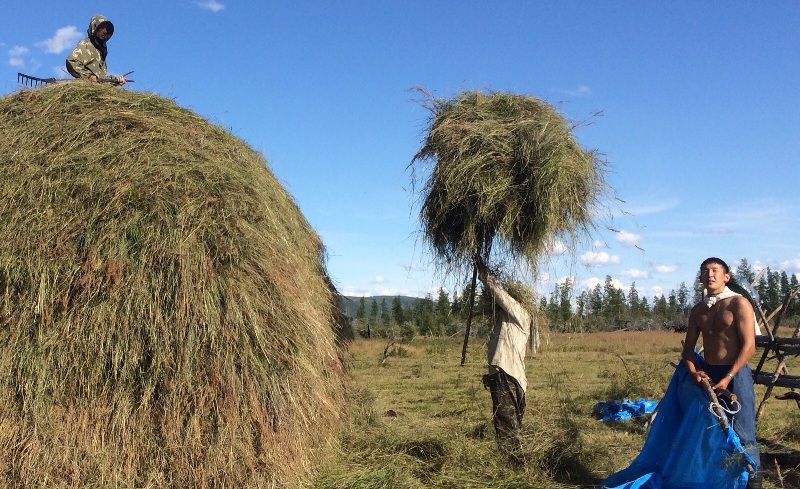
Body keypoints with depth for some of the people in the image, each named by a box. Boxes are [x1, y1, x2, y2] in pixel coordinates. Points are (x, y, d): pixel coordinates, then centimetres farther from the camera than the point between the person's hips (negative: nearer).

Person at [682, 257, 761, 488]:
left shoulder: (739, 303, -7)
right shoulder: (698, 310, 10)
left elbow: (749, 346, -13)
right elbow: (688, 347, 13)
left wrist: (728, 377, -18)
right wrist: (693, 371, -6)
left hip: (735, 374, -5)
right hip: (707, 374, 6)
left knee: (742, 433, -3)